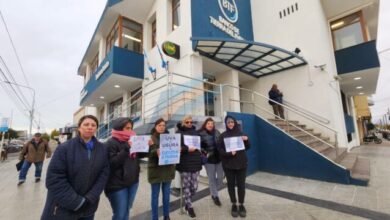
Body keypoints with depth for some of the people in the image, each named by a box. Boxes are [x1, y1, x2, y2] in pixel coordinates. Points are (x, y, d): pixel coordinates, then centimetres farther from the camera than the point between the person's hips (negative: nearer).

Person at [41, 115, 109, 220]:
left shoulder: (102, 149, -3)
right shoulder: (65, 148, -12)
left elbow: (104, 174, -4)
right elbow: (54, 179, -14)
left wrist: (90, 198, -14)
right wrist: (76, 202, -17)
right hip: (64, 208, -2)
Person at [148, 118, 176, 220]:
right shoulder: (151, 138, -5)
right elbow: (148, 153, -13)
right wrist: (156, 151, -32)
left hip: (168, 169, 4)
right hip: (156, 170, -3)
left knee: (166, 194, 16)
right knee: (155, 195, 8)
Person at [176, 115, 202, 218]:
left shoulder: (195, 132, 13)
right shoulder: (179, 133, -1)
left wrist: (199, 148, 5)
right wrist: (187, 149, -20)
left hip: (195, 163, 4)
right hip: (184, 164, -4)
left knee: (194, 187, 8)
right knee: (186, 187, 5)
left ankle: (187, 201, 38)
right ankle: (189, 207, 28)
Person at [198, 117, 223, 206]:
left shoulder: (217, 132, 4)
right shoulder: (201, 134, -10)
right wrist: (205, 153, -15)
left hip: (219, 158, 4)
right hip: (209, 159, -4)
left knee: (220, 177, 11)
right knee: (212, 178, 6)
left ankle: (213, 191, 39)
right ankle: (215, 196, 28)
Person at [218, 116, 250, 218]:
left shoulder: (241, 133, 3)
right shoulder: (223, 135, -2)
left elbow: (247, 147, 7)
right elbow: (220, 149, -5)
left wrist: (246, 140, -13)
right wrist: (229, 153, -21)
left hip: (241, 163, 1)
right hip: (228, 164, -1)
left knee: (241, 185, 7)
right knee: (231, 184, 10)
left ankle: (241, 205, 26)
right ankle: (234, 205, 28)